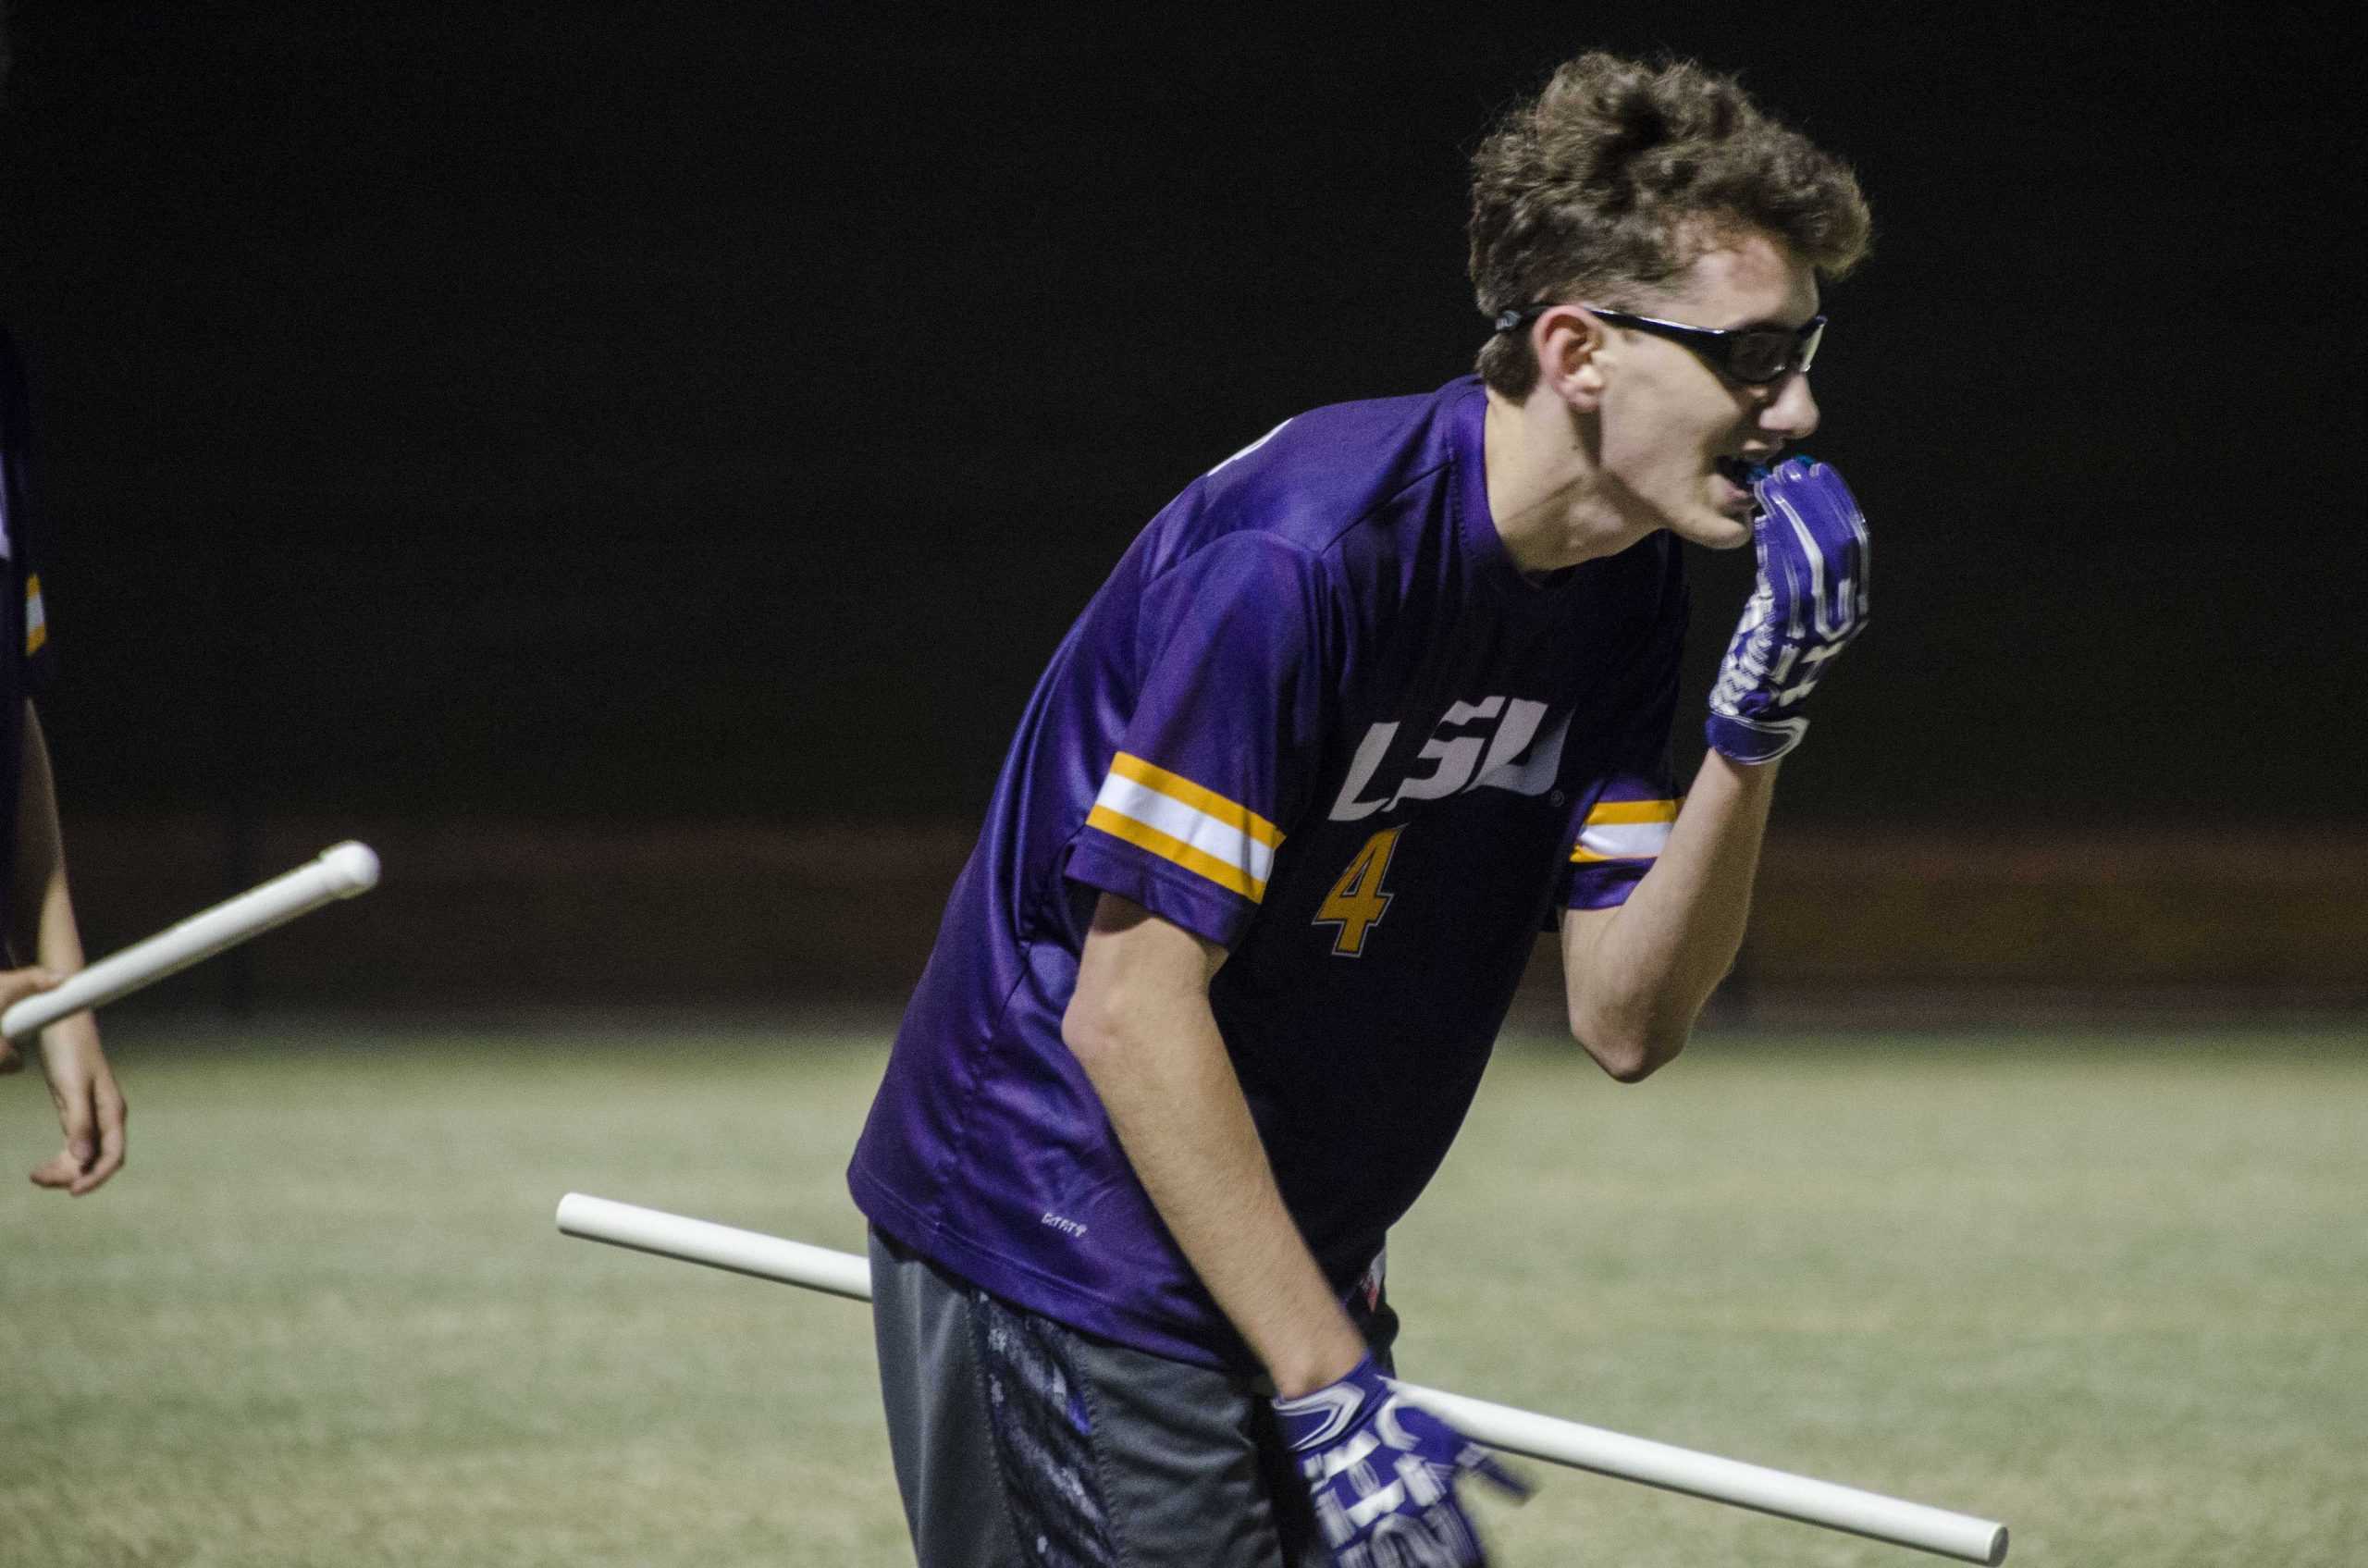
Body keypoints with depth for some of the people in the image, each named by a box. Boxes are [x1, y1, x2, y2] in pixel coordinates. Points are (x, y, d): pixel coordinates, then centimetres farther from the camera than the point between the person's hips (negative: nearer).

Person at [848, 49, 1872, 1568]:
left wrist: (1755, 731, -14)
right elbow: (1131, 1007, -24)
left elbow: (1625, 1021, 0)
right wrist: (1330, 1390, -22)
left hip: (1284, 1270, 9)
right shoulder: (1297, 556, -24)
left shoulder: (1623, 587, 2)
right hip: (1066, 1260, -9)